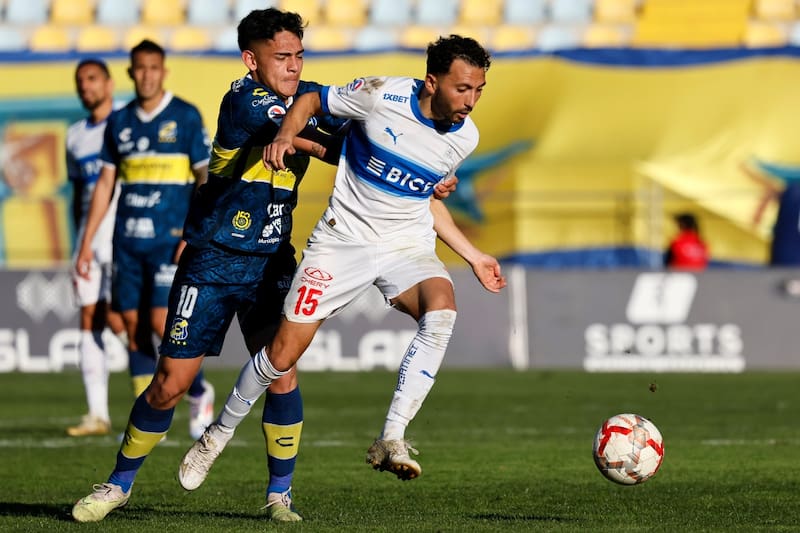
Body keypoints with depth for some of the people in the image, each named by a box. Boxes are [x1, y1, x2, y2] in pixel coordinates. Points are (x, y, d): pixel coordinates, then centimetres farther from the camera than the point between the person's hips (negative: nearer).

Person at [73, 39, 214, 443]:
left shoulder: (186, 117, -3)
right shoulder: (119, 122, 10)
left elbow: (207, 177, -3)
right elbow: (105, 183, 15)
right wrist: (86, 242, 11)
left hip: (169, 239, -5)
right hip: (127, 240, 5)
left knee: (162, 322, -13)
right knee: (133, 327, 3)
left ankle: (199, 394, 10)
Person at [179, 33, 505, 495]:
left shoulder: (465, 137, -2)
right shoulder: (382, 96, -16)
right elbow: (314, 100, 0)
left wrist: (474, 257, 15)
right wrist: (286, 134, -20)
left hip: (409, 246, 2)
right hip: (343, 238, -2)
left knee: (442, 311, -31)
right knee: (284, 353, -3)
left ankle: (392, 440, -31)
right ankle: (219, 435, 25)